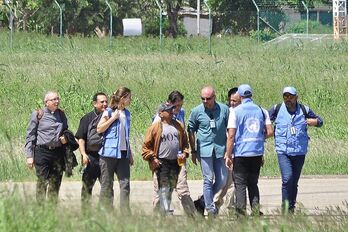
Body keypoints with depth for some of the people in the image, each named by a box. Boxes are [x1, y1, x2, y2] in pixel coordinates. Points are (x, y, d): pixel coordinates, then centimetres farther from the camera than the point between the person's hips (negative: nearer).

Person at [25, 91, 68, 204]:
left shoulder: (61, 115, 13)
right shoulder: (37, 115, 1)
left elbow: (66, 131, 28)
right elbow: (30, 136, 1)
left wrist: (65, 138, 3)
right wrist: (29, 156, -4)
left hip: (58, 152, 4)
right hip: (42, 151, -4)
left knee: (55, 183, 6)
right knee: (42, 182, -8)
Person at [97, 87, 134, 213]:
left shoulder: (126, 113, 15)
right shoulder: (109, 112, -4)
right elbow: (99, 129, -10)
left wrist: (130, 153, 20)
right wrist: (113, 118, -14)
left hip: (123, 154, 6)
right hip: (109, 153, -6)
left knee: (125, 184, -2)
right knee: (107, 185, 1)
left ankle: (125, 212, -2)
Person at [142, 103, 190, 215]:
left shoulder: (178, 126, 11)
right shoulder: (155, 127, -3)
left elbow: (185, 142, 21)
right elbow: (146, 146, 0)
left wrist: (184, 153, 4)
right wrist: (152, 158, -8)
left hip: (175, 162, 5)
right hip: (161, 162, -5)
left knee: (171, 187, 10)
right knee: (164, 188, -11)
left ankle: (166, 208, 20)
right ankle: (165, 211, -16)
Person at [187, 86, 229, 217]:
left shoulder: (224, 109, 1)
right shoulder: (196, 111, -2)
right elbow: (191, 131, 8)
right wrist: (193, 152, 7)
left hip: (220, 148, 2)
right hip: (205, 150, -2)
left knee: (222, 181, 4)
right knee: (208, 180, -4)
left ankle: (206, 200, 25)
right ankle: (210, 208, 2)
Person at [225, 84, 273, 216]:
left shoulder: (236, 111, -5)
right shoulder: (262, 111, 6)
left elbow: (231, 135, -9)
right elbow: (270, 132, 3)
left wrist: (228, 155, -5)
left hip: (241, 152, -4)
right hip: (257, 152, 4)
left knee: (240, 185, 2)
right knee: (253, 183, 14)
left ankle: (241, 213, -4)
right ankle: (256, 211, 5)